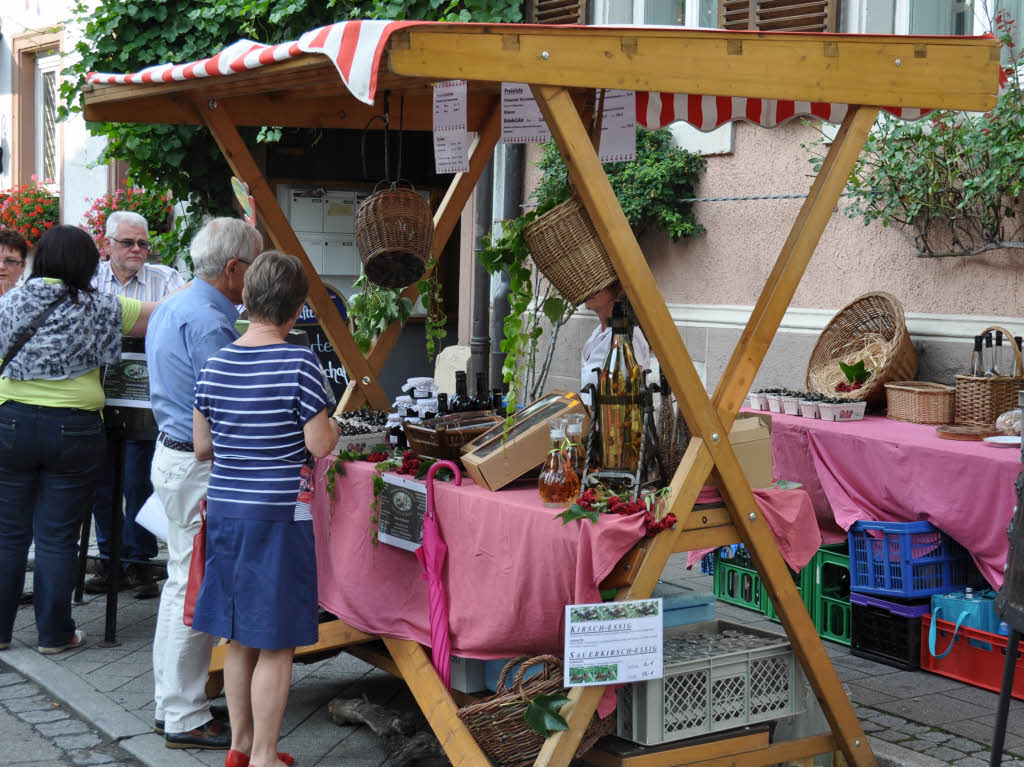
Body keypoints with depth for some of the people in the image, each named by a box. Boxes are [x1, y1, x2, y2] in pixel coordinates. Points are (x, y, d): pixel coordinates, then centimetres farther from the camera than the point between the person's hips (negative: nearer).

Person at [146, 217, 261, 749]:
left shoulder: (172, 307, 12)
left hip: (173, 452, 11)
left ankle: (170, 703, 26)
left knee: (181, 581, 17)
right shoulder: (209, 323, -21)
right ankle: (185, 719, 4)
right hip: (202, 467, -11)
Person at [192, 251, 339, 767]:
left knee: (239, 638, 17)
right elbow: (320, 444, -12)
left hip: (224, 510, 6)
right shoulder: (299, 364, -13)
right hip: (278, 513, -6)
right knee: (276, 645, 4)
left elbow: (202, 446, 7)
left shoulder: (215, 365, 2)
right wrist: (334, 426, 9)